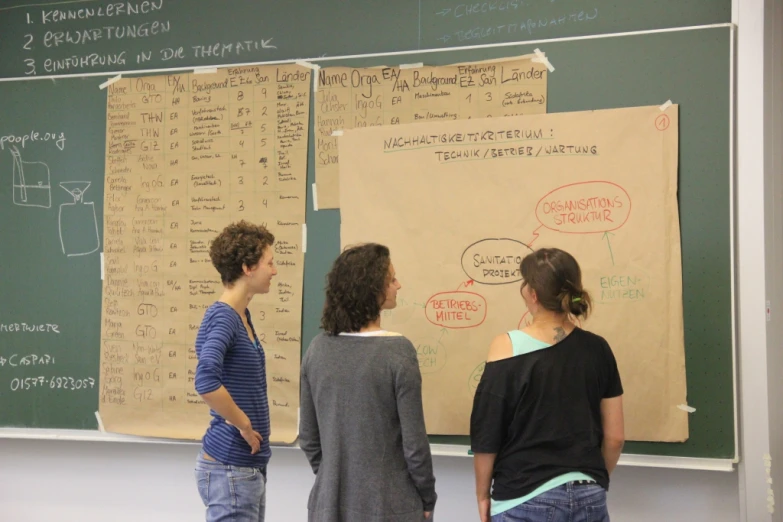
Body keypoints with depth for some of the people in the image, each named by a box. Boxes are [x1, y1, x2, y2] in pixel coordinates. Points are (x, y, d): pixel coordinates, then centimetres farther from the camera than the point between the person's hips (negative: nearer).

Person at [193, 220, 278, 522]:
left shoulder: (242, 316, 9)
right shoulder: (222, 318, -17)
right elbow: (206, 380, -34)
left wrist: (248, 425, 10)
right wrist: (243, 424, -20)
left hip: (250, 465, 9)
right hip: (229, 469, -9)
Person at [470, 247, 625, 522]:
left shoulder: (507, 347, -11)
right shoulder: (597, 348, -1)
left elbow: (486, 435, -7)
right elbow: (614, 437, 4)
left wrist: (482, 495, 5)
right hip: (588, 500, 3)